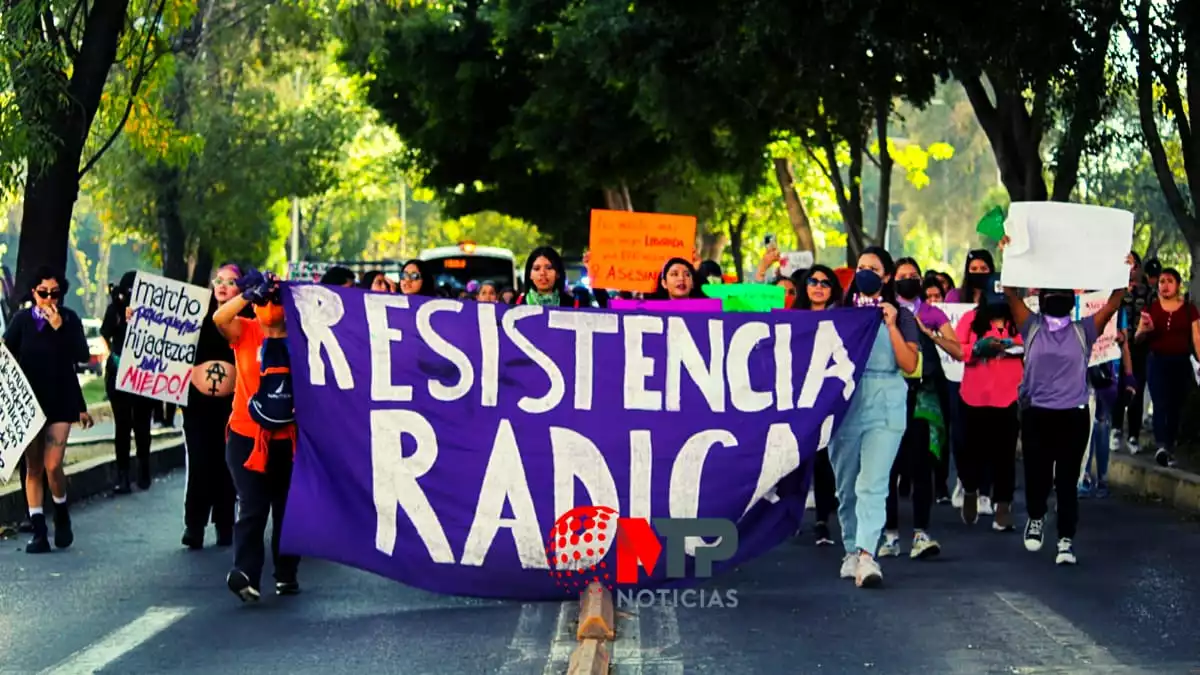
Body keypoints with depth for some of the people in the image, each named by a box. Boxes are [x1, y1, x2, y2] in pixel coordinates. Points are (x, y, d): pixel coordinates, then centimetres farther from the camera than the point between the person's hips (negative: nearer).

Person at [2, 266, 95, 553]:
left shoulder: (69, 319, -1)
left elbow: (82, 356, -11)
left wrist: (60, 327, -19)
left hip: (60, 402, -2)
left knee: (53, 466, -11)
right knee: (33, 468, 3)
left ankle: (62, 516, 16)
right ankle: (39, 532, 7)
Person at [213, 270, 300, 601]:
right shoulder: (245, 332, 1)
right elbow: (219, 318, -18)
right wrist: (250, 294, -29)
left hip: (288, 438, 2)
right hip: (247, 437, -2)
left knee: (287, 508, 11)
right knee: (252, 508, -11)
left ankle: (286, 574, 21)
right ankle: (245, 573, -18)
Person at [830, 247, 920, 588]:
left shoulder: (900, 316, 8)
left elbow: (910, 365, -1)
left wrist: (892, 326, -10)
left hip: (886, 408, -3)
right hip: (844, 403, 3)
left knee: (873, 485, -15)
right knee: (846, 486, 8)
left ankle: (867, 555, -24)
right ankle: (851, 551, 20)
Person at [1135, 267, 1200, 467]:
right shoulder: (1151, 308, 5)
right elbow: (1138, 338, 8)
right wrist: (1145, 330, -15)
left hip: (1181, 363, 1)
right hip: (1157, 362, -1)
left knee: (1175, 407, 6)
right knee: (1160, 405, -15)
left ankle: (1170, 448, 18)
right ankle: (1161, 446, -30)